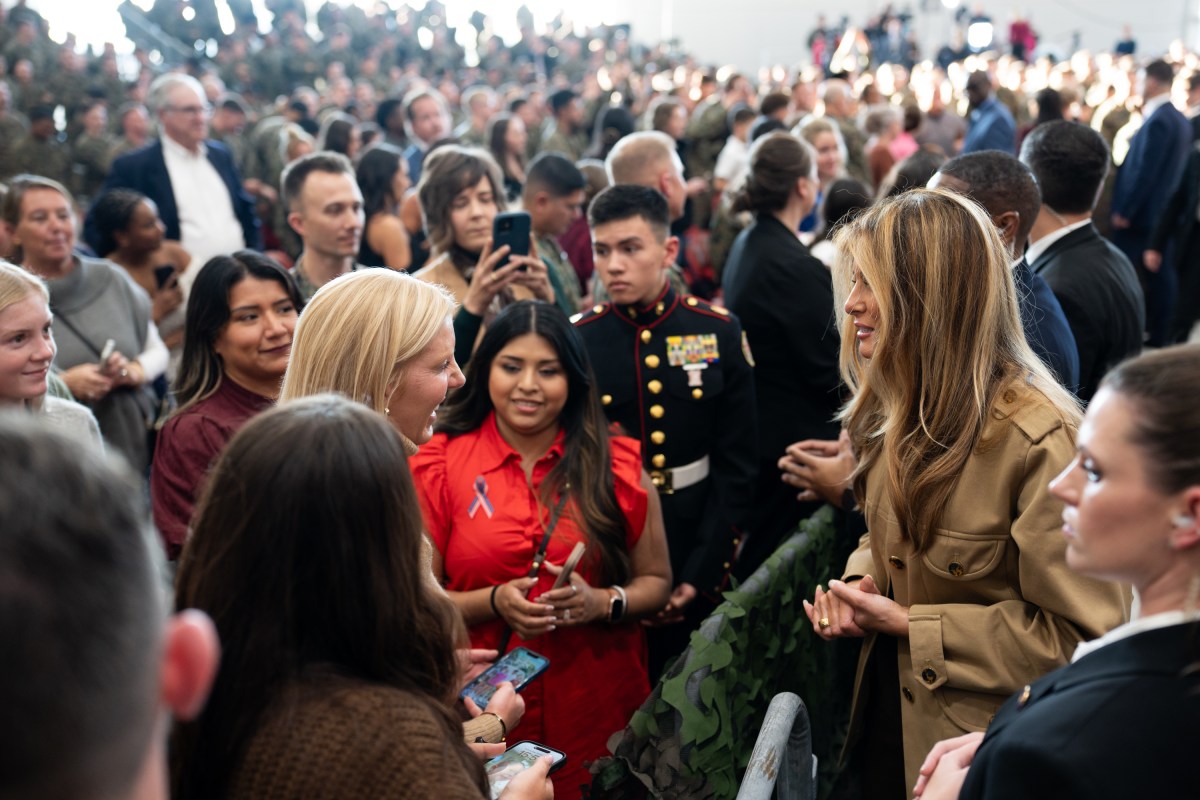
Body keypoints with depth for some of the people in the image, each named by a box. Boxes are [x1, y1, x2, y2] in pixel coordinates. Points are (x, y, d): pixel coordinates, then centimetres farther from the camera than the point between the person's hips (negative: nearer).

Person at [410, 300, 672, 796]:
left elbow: (656, 582, 5)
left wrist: (602, 603, -14)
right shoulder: (438, 466, -2)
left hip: (600, 709, 1)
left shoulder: (617, 464, 1)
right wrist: (493, 602, -18)